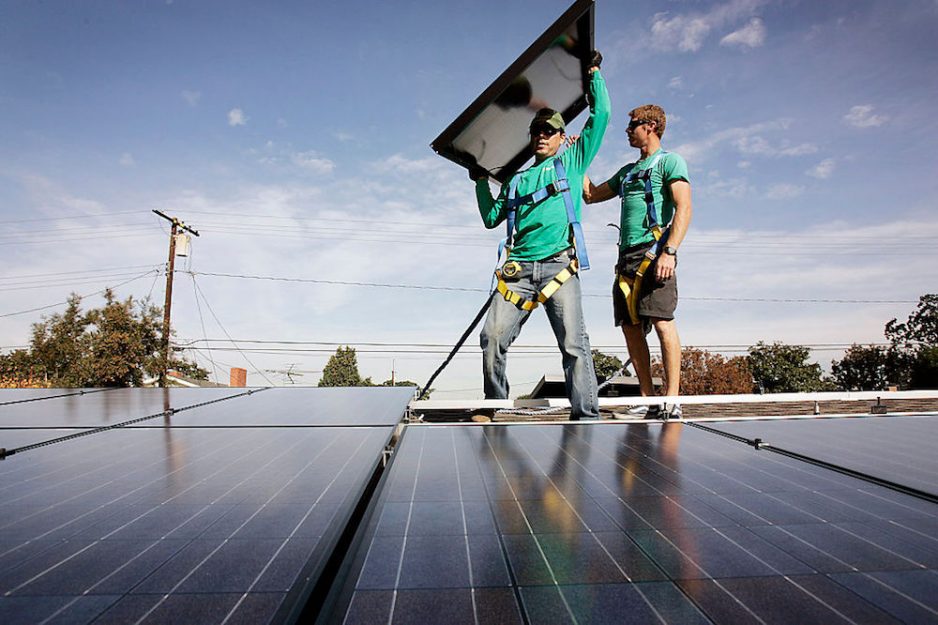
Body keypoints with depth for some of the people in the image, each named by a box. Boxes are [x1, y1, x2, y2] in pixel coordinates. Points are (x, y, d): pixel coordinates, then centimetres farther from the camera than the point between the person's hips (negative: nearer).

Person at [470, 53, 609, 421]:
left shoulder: (573, 162, 20)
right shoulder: (517, 180, 28)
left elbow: (600, 115, 17)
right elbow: (491, 218, 26)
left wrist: (594, 72, 27)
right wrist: (481, 182, 22)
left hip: (559, 265, -3)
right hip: (518, 268, 3)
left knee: (573, 343, -11)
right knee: (493, 337, -9)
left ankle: (586, 416, -7)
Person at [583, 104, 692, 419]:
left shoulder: (670, 161, 5)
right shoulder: (627, 171, 27)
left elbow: (684, 208, -7)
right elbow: (591, 195, 33)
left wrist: (670, 251, -19)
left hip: (653, 251, -7)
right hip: (627, 255, 8)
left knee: (662, 321, -15)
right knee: (631, 326, 2)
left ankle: (672, 400, -12)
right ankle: (648, 400, 8)